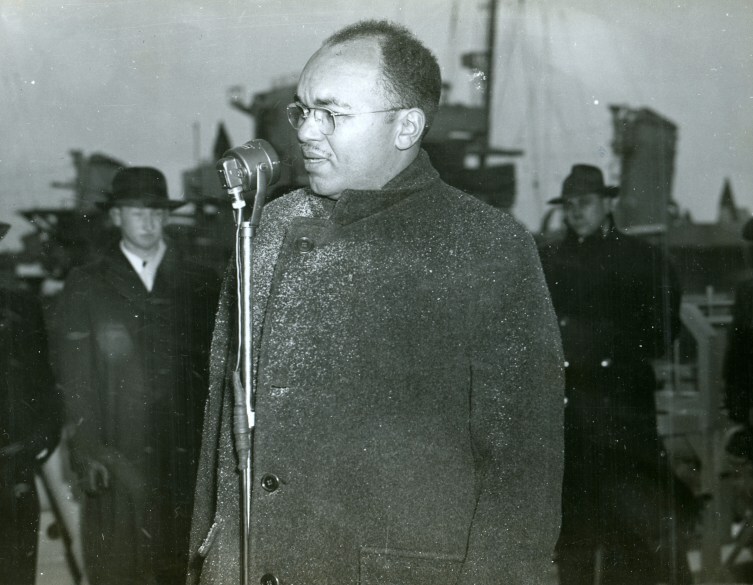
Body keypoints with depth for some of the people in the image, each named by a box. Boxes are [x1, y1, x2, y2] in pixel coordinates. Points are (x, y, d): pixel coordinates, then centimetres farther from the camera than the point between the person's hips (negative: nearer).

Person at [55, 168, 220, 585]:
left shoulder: (201, 285, 10)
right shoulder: (85, 288, 8)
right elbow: (75, 377, 3)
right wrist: (86, 448, -6)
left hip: (186, 456, 1)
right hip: (116, 456, -1)